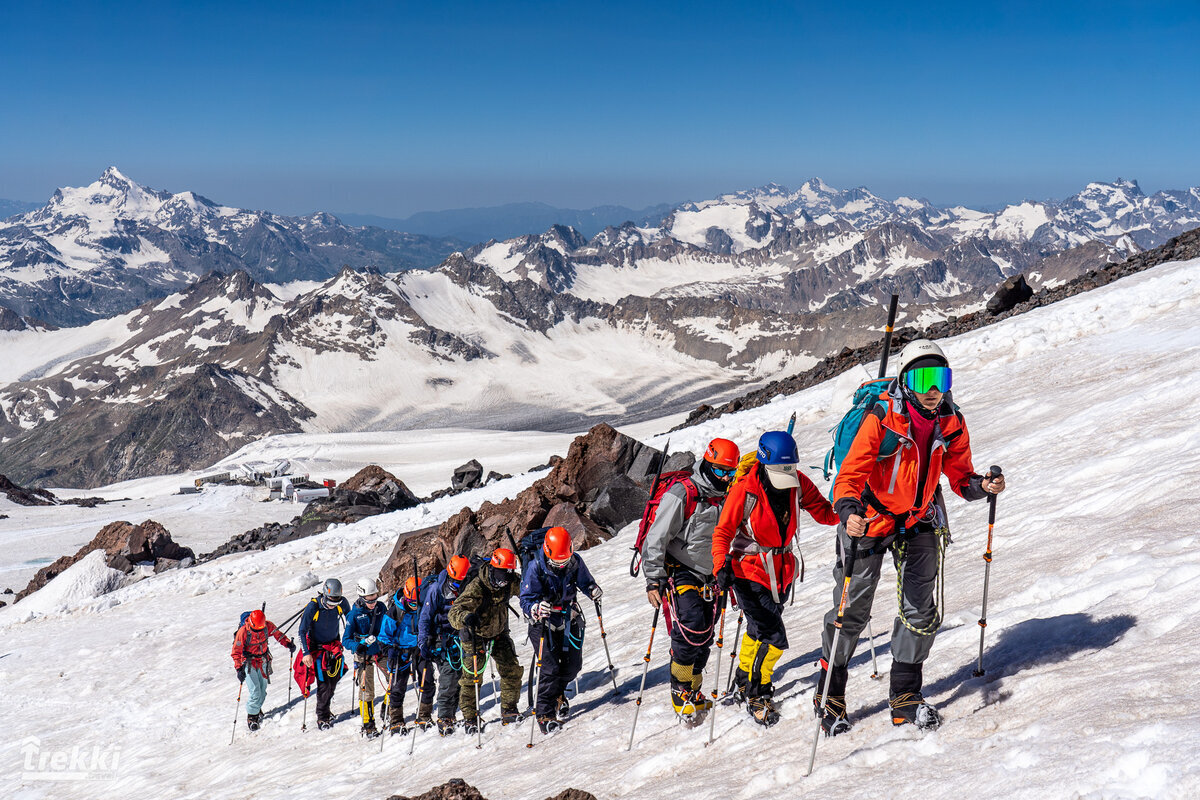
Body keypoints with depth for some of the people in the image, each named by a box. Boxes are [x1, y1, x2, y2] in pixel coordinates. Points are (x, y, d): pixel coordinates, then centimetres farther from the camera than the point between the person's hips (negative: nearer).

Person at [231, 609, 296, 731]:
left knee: (263, 689, 11)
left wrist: (288, 643, -11)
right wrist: (239, 668, -29)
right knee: (255, 691, -10)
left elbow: (278, 634, 5)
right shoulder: (243, 632, -23)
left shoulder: (268, 626, -14)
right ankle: (251, 716, 8)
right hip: (249, 663, -4)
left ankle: (257, 708, 36)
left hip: (263, 661, 4)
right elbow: (236, 652, -19)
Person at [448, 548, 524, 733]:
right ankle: (470, 717, 11)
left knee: (512, 670, 0)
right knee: (472, 676, -5)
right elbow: (454, 613, -41)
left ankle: (508, 711, 15)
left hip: (499, 633, 5)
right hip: (475, 635, -5)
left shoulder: (510, 584, -16)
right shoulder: (476, 588, -32)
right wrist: (466, 617, -63)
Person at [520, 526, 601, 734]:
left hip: (569, 619, 4)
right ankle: (544, 713, 3)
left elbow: (585, 581, 3)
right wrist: (536, 608, -43)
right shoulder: (535, 568, -21)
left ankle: (557, 694, 36)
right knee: (550, 668, -12)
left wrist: (592, 590, -20)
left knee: (573, 665, 6)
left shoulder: (575, 562, -11)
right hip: (543, 623, -4)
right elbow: (526, 599, -21)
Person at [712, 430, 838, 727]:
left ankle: (744, 680, 41)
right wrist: (721, 566, -31)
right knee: (773, 639, -13)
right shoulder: (744, 490, -20)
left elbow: (823, 512, 1)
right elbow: (723, 532, -17)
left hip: (782, 568, 5)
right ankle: (757, 694, 8)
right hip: (749, 571, -5)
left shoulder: (798, 483, -6)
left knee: (760, 630, 19)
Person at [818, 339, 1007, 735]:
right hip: (870, 518, -4)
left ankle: (905, 695, 17)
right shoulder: (881, 418, -23)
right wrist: (849, 511, -46)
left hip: (919, 521, 4)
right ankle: (830, 695, 19)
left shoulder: (951, 424, -8)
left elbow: (959, 476, 3)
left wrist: (981, 485, -19)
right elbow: (851, 472, -28)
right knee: (853, 608, 2)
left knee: (921, 609, 2)